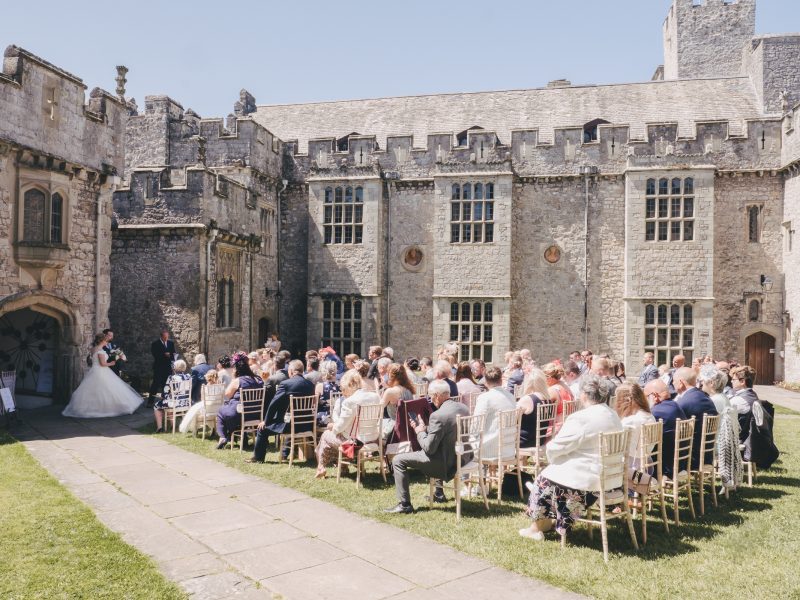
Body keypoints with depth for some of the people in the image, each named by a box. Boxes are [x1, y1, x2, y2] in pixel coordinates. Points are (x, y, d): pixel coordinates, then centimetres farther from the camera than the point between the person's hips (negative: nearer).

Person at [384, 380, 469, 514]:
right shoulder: (463, 408, 1)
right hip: (462, 457, 9)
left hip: (446, 462, -9)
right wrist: (426, 428, 12)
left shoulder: (438, 415, -25)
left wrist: (420, 432, -3)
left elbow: (429, 448, -21)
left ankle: (404, 505, 3)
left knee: (398, 461, 0)